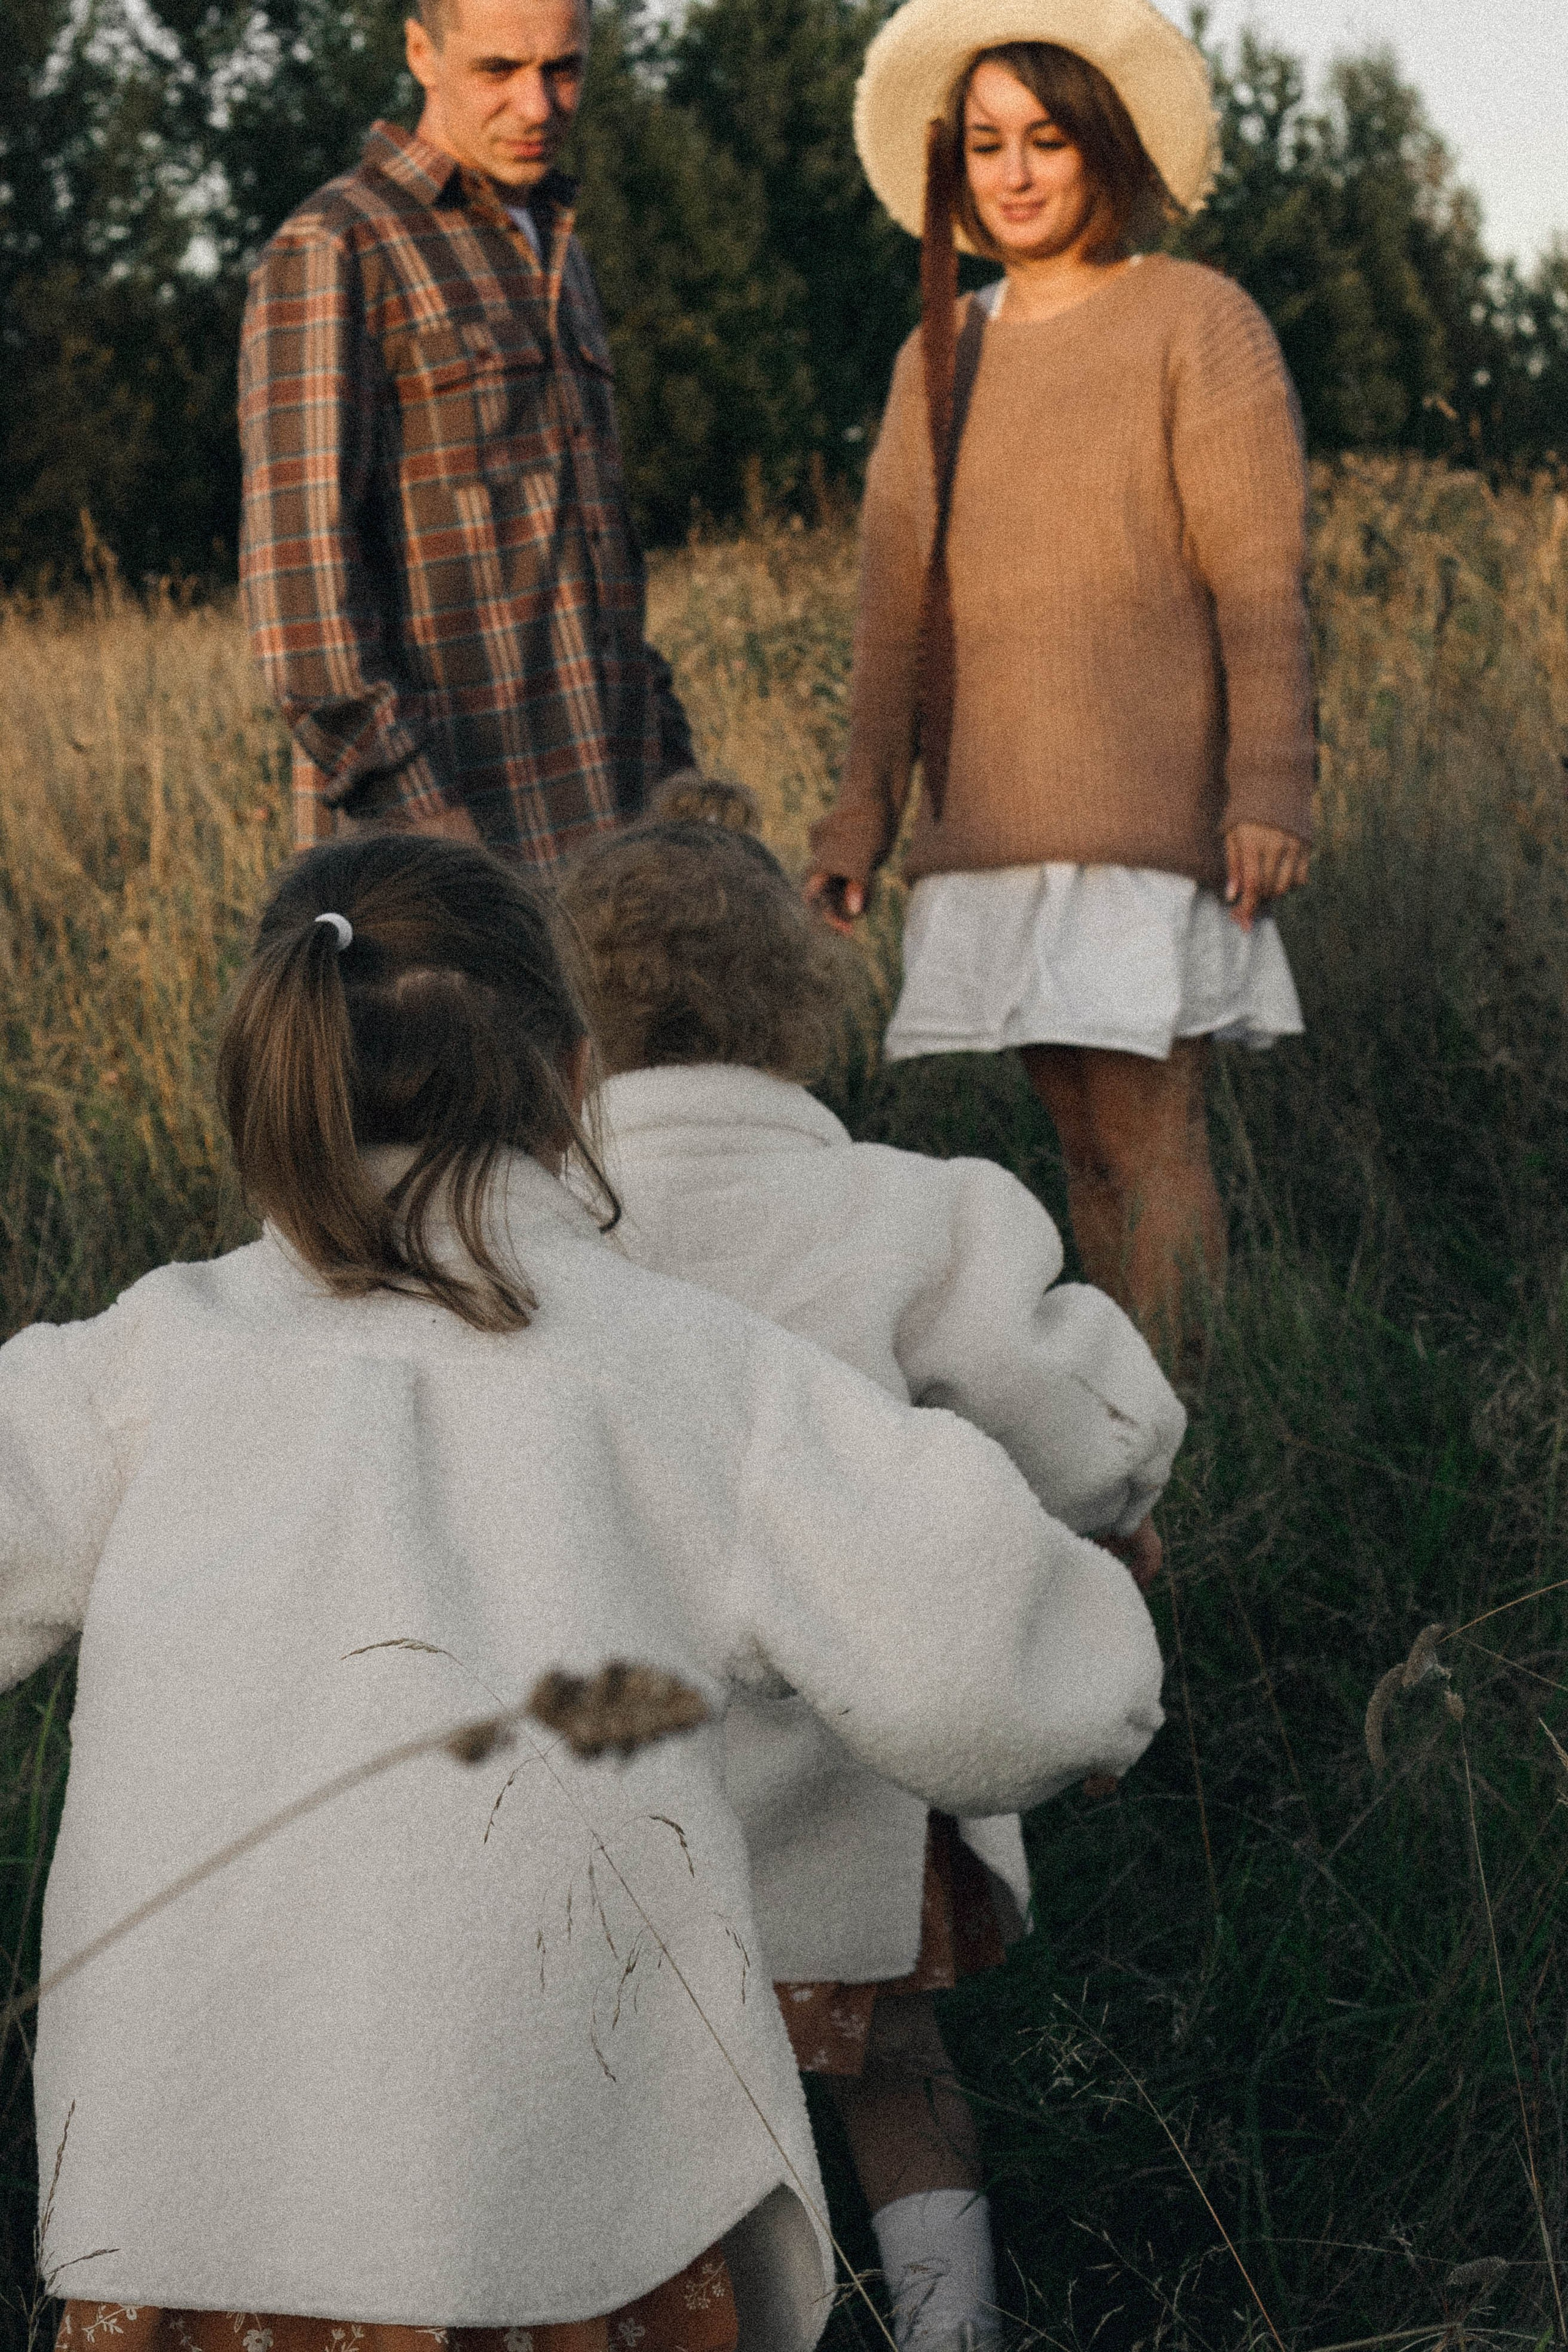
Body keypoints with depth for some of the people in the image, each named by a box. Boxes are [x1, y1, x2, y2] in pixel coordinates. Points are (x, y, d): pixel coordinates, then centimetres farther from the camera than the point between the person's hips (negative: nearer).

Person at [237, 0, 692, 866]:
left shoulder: (548, 263, 19)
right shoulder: (327, 256, -8)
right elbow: (295, 557, -17)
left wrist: (671, 781, 16)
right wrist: (414, 809, -25)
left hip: (590, 827, 8)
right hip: (437, 849, -8)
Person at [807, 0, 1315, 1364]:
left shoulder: (1199, 325, 0)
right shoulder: (938, 364, 16)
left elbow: (1264, 585, -6)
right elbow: (896, 611, 16)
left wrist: (1272, 787, -15)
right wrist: (862, 811, 8)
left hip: (1151, 817, -5)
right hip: (991, 825, 6)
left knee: (1149, 1131, -11)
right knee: (1086, 1146, 7)